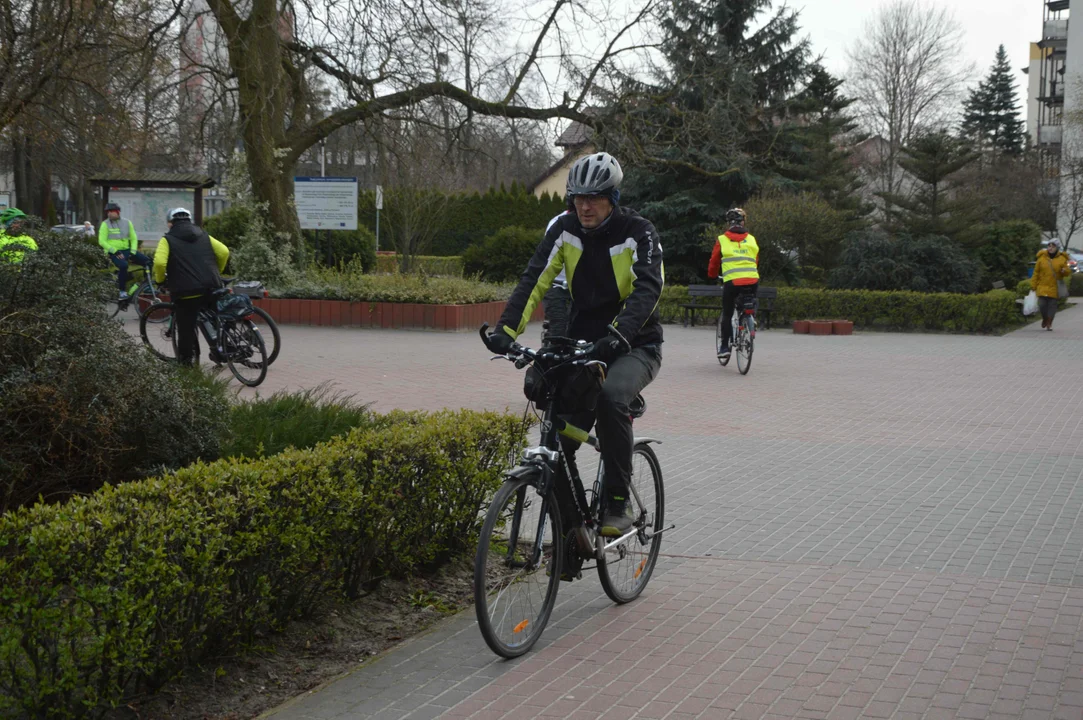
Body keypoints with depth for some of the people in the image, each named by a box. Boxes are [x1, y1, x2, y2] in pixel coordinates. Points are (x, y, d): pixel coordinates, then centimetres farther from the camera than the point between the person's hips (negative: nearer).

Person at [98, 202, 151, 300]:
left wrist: (133, 252, -5)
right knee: (123, 265, -36)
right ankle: (122, 291, -23)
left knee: (147, 261, -13)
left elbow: (133, 238, 10)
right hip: (114, 252, -4)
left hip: (127, 250, 4)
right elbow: (102, 241, -7)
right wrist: (115, 251, -16)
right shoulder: (105, 224, -2)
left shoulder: (127, 223, 8)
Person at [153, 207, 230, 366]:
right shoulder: (203, 235, 16)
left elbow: (160, 262, -14)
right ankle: (217, 351, 21)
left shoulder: (167, 240, 3)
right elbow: (224, 252, 7)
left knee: (186, 328, 5)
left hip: (186, 292, -4)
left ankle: (187, 360, 8)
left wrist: (159, 279, 5)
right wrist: (216, 272, 21)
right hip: (211, 288, 4)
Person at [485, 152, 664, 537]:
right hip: (583, 343, 4)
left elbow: (648, 287, -28)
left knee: (610, 397, -36)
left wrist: (618, 334, -45)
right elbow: (534, 280, -11)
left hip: (634, 346, -4)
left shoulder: (638, 232, -13)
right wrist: (506, 329, -27)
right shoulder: (565, 229, -2)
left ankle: (618, 503, -23)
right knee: (559, 446, -9)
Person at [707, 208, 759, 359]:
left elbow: (714, 261, 13)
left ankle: (725, 346, 6)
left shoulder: (722, 240, 5)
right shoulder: (752, 240, 12)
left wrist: (712, 276, 31)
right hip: (752, 282, 2)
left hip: (731, 282, -2)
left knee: (727, 314, 10)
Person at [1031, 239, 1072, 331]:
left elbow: (1068, 272, 8)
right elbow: (1036, 273, 7)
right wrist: (1033, 286, 3)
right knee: (1042, 304, -7)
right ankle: (1044, 319, 20)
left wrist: (1065, 271, -17)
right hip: (1043, 287, 0)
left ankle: (1049, 323, 13)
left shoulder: (1062, 259, 3)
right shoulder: (1042, 258, 4)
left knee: (1052, 305, 0)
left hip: (1055, 288, 0)